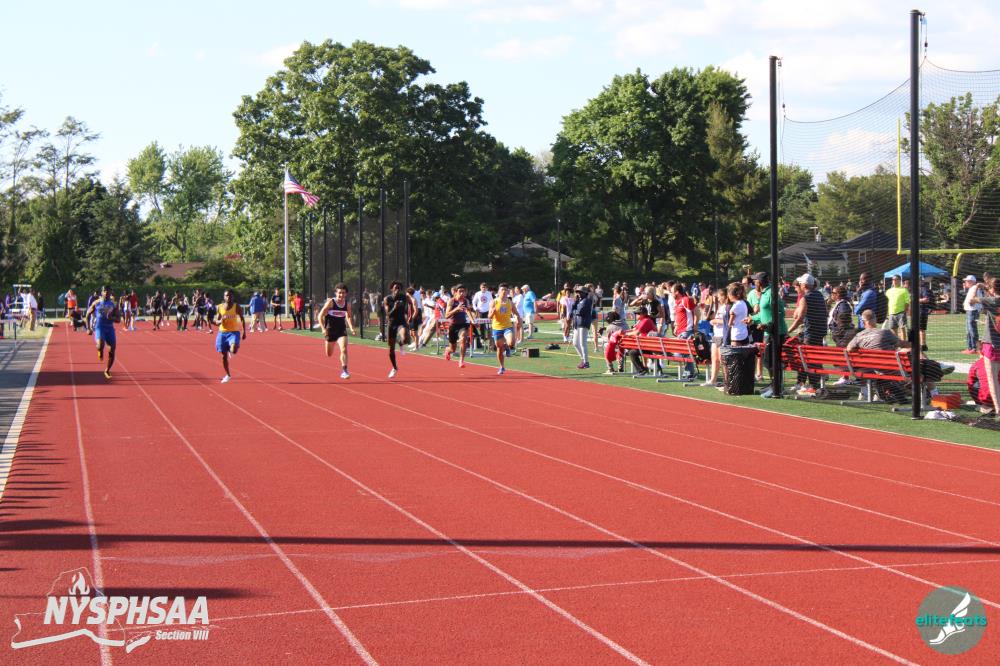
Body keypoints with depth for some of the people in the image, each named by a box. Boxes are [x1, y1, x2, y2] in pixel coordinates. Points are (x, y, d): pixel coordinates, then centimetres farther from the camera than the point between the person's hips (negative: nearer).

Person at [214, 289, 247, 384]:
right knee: (224, 356, 8)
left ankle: (231, 351, 10)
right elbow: (216, 322, 4)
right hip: (222, 332, 3)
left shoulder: (237, 307, -5)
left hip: (234, 332, -3)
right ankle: (228, 375, 25)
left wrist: (244, 332, 4)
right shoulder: (219, 307, 0)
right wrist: (220, 321, -20)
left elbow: (242, 319, 6)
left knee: (233, 350, -29)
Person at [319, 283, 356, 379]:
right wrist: (323, 329, -23)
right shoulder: (330, 302, -15)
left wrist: (351, 328, 1)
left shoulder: (347, 304, -3)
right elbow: (320, 316, -13)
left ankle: (344, 371, -16)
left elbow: (349, 317, 15)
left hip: (341, 330, 2)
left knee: (344, 349, -21)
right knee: (329, 354, 14)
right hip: (330, 330, -2)